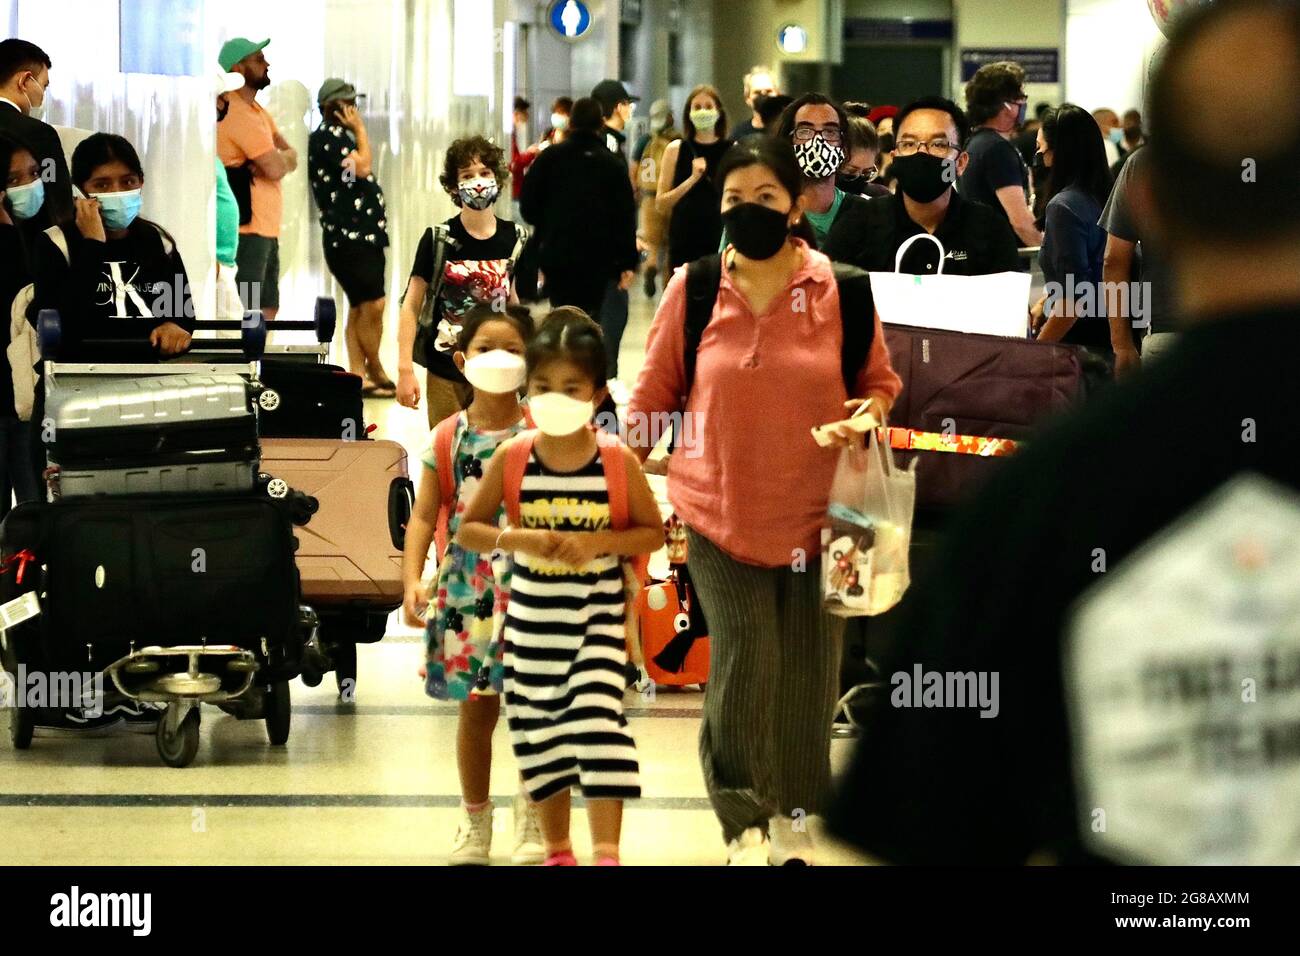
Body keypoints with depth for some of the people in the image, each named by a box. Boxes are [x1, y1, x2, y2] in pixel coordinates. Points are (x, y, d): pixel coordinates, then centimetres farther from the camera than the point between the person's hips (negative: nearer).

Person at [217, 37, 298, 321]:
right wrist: (282, 158, 2)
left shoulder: (256, 111, 18)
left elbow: (290, 158, 12)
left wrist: (279, 159, -10)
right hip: (247, 231, -10)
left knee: (268, 310, 13)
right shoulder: (239, 113, -15)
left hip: (266, 230, 10)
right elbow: (276, 168, -21)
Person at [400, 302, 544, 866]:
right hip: (468, 589, 1)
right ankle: (474, 822, 22)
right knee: (477, 707, 8)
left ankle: (533, 823, 15)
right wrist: (412, 581, -11)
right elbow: (423, 515, 0)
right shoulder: (450, 438, 3)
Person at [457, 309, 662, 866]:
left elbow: (653, 532, 0)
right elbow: (467, 530, 1)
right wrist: (517, 539, -18)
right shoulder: (511, 459, -6)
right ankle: (557, 851, 28)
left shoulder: (619, 462, -9)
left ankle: (606, 855, -13)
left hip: (598, 617, -2)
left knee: (598, 724, -16)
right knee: (537, 734, 10)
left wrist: (599, 542, -17)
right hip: (531, 620, 2)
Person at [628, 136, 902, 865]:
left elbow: (880, 384, 8)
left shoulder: (842, 290, -3)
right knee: (743, 664, -7)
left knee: (808, 672, 4)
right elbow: (655, 393, 7)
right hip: (720, 510, 0)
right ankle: (743, 822, 7)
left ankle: (793, 814, 24)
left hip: (816, 511, 1)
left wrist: (866, 416, -13)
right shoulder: (692, 289, -1)